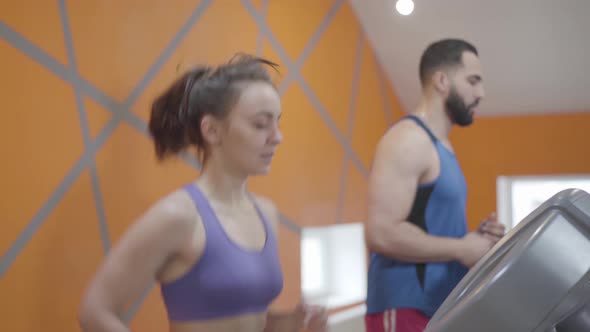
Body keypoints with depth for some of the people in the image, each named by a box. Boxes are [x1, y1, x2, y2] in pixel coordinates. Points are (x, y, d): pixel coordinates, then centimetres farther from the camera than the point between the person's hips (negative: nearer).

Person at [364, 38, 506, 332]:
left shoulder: (441, 146, 16)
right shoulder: (408, 139, -14)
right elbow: (382, 234, -24)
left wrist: (473, 237, 4)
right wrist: (462, 249, -15)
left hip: (441, 308, 10)